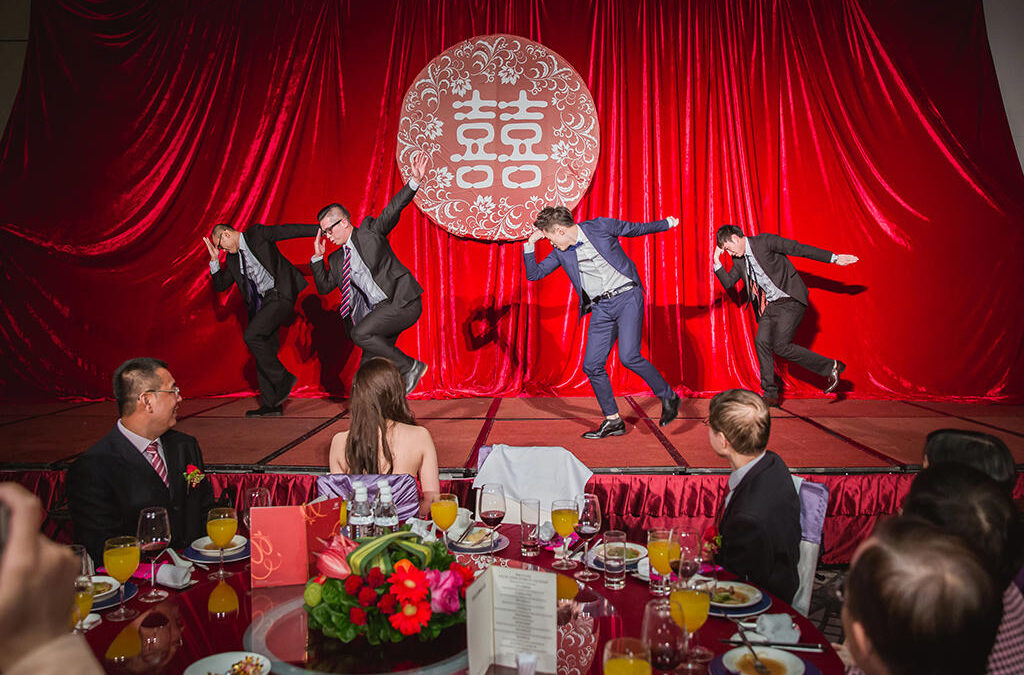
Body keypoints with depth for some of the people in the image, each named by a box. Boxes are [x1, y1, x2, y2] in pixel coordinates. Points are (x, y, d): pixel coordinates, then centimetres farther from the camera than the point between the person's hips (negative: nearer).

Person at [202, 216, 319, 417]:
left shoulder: (258, 234, -2)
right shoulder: (232, 258, 18)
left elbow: (289, 230, -7)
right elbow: (220, 285, 20)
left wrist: (321, 229, -15)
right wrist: (214, 260, 7)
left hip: (280, 295, -8)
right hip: (261, 302, 8)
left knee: (251, 335, -20)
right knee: (264, 349, 6)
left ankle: (283, 379, -8)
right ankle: (271, 404, 11)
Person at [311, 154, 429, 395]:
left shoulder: (370, 231, 0)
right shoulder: (336, 259, 17)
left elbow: (393, 209, -9)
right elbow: (324, 287, 18)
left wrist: (414, 182, -22)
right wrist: (317, 256, 8)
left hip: (403, 301, -7)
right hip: (381, 310, 7)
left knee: (360, 333, -22)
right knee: (370, 367, 4)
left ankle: (411, 367, -12)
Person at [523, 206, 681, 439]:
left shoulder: (601, 227, -5)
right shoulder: (560, 253, 7)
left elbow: (636, 229, 9)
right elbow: (533, 274, 9)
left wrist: (667, 223, 21)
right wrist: (530, 244, -2)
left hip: (626, 296, -5)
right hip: (601, 308, 5)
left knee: (629, 356, -20)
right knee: (592, 365, -1)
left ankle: (668, 397, 2)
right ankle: (613, 421, 13)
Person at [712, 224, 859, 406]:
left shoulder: (765, 241, -12)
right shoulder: (739, 260, 9)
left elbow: (799, 248, -11)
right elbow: (728, 283, 14)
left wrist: (833, 258, -10)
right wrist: (716, 261, 1)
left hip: (790, 301, -7)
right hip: (769, 306, 7)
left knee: (780, 345, -16)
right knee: (761, 341, -5)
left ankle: (831, 367, -1)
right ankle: (770, 395, 5)